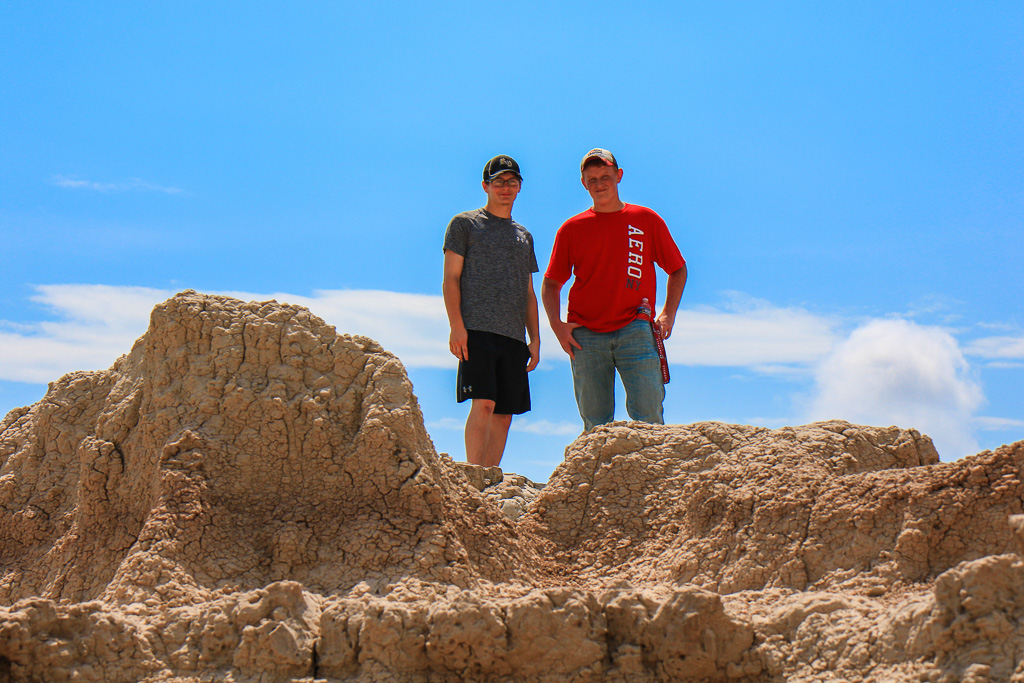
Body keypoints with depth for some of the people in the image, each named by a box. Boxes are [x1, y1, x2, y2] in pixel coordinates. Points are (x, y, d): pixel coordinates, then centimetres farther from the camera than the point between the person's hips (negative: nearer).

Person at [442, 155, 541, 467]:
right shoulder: (464, 224, 9)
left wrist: (535, 339, 13)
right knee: (483, 404, -17)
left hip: (514, 336, 5)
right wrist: (457, 327, -11)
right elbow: (450, 279, 1)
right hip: (477, 328, -5)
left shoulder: (524, 236, 24)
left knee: (504, 414, 0)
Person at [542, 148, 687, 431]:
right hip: (585, 336, 1)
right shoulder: (571, 229, 12)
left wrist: (668, 314, 2)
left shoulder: (647, 220, 10)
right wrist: (556, 324, 0)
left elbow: (678, 270, 17)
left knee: (648, 416, -12)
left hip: (635, 331, -1)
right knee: (595, 424, 0)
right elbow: (550, 283, 16)